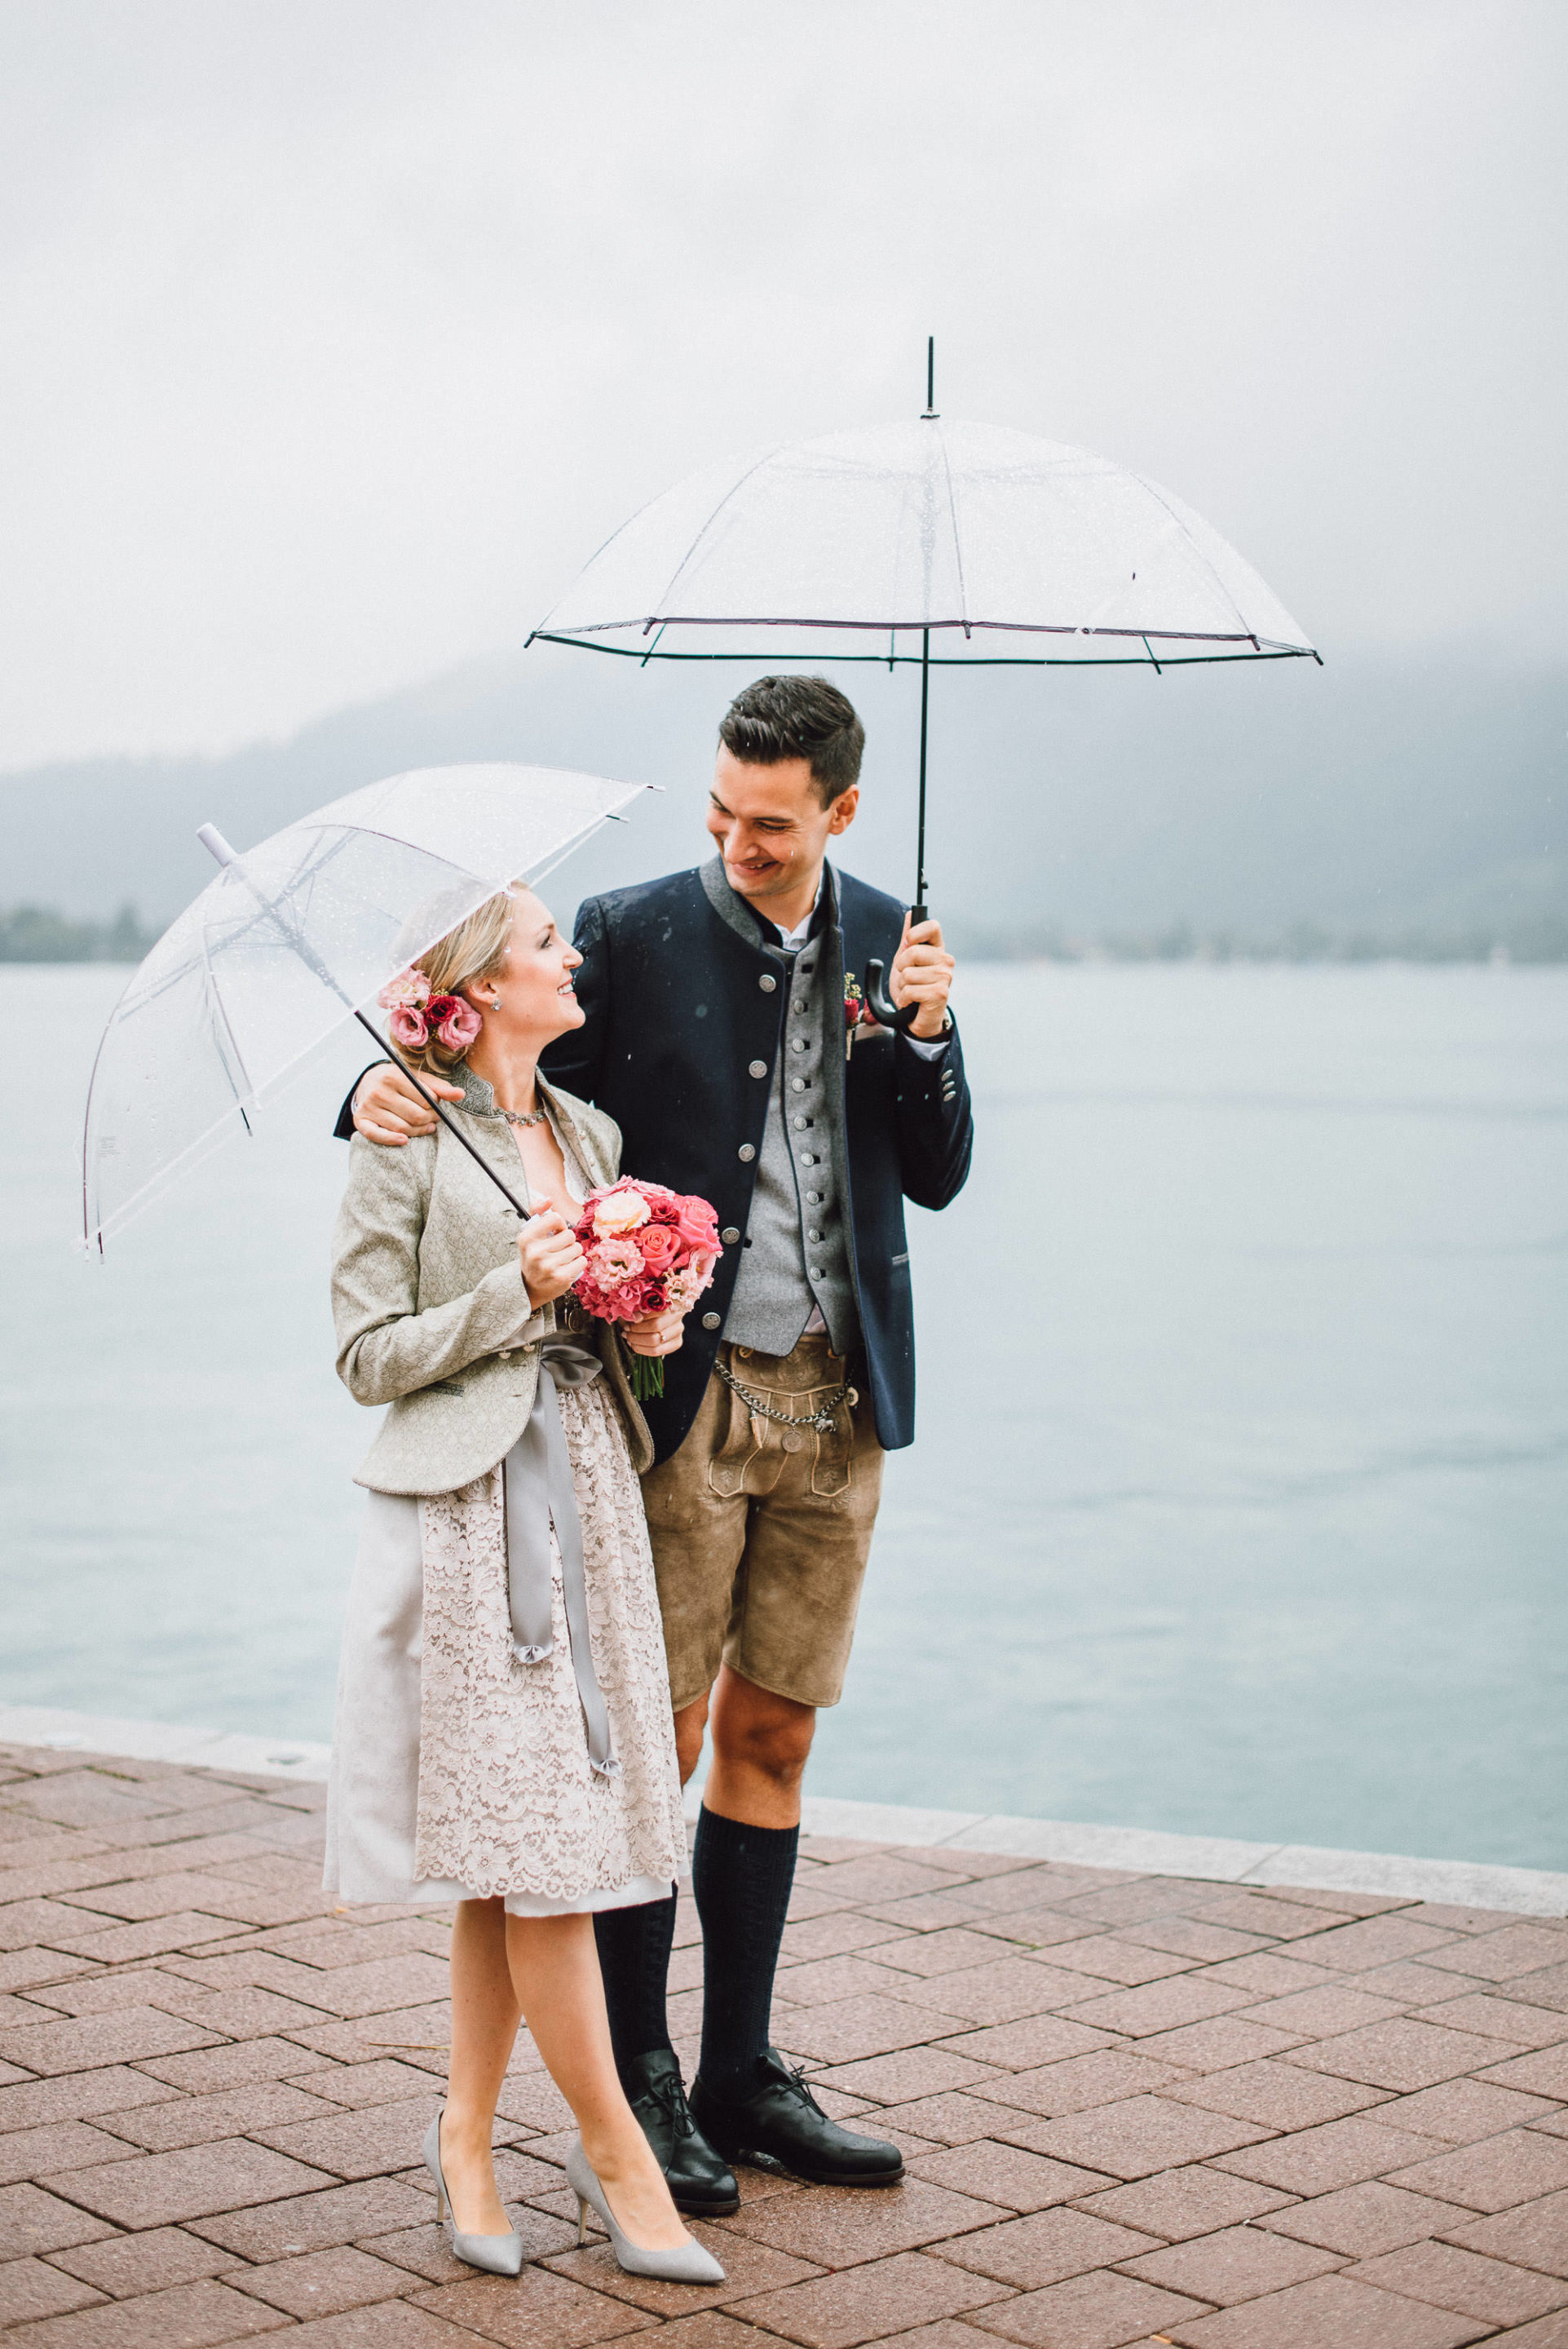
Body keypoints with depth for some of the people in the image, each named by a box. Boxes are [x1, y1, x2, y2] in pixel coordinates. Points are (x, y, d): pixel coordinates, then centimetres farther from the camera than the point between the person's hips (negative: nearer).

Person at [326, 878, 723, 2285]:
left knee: (513, 1860, 8)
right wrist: (516, 1294, -15)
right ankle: (615, 2153, 6)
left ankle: (467, 2137, 20)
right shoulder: (408, 1145, -5)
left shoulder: (590, 1136, 14)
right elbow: (369, 1358, -6)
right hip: (468, 1511, -6)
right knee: (538, 1843, -5)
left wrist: (651, 1328, 1)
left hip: (588, 1498, 6)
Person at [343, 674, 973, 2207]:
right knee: (658, 1733, -1)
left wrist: (924, 1034, -11)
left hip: (836, 1396, 4)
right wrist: (391, 1088, -23)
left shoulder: (886, 942, 7)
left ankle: (740, 2077, 22)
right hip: (682, 1390, -4)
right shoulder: (631, 936, -3)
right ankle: (638, 2082, 13)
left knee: (771, 1734, 11)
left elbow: (939, 1177, 5)